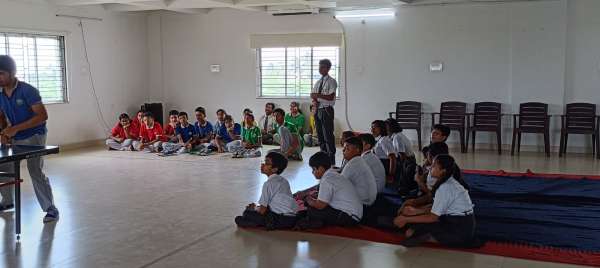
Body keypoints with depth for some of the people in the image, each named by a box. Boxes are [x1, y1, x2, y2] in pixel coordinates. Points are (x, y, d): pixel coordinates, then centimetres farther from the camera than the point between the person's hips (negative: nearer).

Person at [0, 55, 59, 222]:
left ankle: (50, 208, -7)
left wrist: (16, 128, -27)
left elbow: (43, 116, -23)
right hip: (14, 139, 7)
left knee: (35, 171, -18)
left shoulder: (28, 91, -20)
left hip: (34, 136, -7)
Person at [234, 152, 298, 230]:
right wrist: (257, 207, 25)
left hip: (282, 220, -9)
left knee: (247, 213, -3)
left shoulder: (268, 184, -8)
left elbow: (262, 210, -8)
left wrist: (254, 208, 14)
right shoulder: (284, 181, 16)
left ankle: (269, 223, -11)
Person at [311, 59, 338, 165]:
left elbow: (331, 97, -15)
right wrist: (315, 99, -8)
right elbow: (312, 95, 14)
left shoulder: (331, 81, -6)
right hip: (318, 110, 7)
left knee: (328, 136, -7)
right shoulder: (318, 82, 16)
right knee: (320, 135, 12)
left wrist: (318, 95, -19)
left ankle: (331, 161, -3)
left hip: (327, 110, -7)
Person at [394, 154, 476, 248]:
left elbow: (433, 217, -17)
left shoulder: (445, 187, -20)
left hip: (460, 230, -10)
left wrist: (406, 219, -10)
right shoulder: (451, 182, 8)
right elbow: (436, 209, 11)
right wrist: (414, 212, 7)